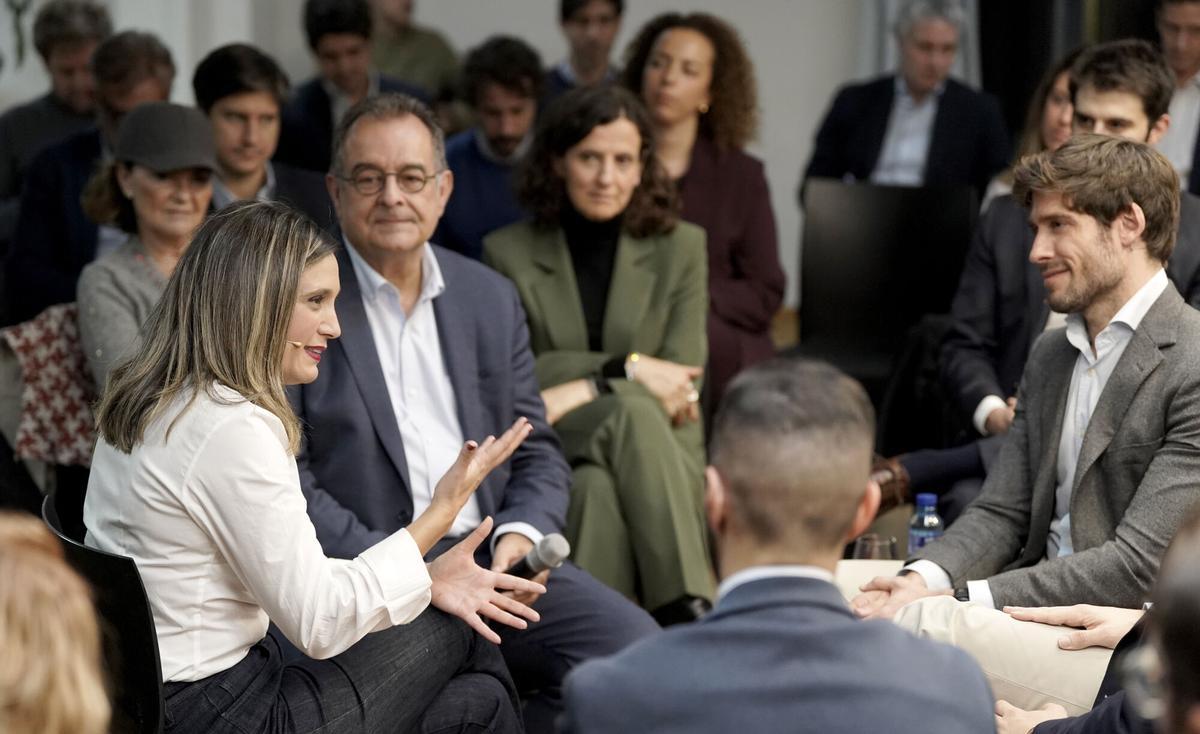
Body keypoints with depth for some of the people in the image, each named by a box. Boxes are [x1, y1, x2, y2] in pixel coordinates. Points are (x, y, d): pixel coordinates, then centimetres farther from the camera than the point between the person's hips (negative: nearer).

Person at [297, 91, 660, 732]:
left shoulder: (491, 298, 15)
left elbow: (537, 455, 17)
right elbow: (287, 481, -8)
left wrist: (521, 534, -6)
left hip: (492, 559, 6)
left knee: (634, 645, -18)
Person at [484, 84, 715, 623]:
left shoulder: (681, 247, 9)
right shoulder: (507, 252, 7)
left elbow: (682, 384, 0)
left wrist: (577, 392, -15)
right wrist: (626, 368, -12)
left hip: (661, 449, 1)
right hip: (550, 457, -1)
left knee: (601, 487, -36)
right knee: (632, 412, -35)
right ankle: (691, 615, -46)